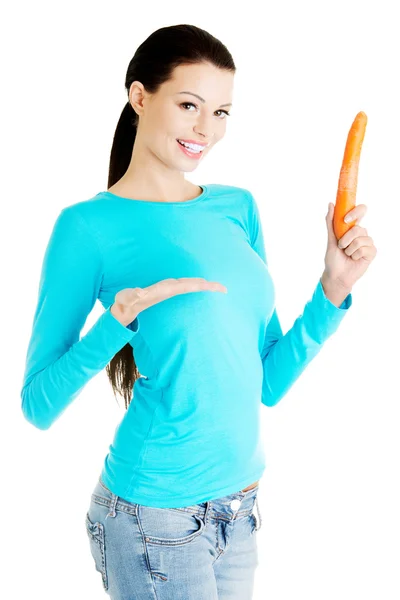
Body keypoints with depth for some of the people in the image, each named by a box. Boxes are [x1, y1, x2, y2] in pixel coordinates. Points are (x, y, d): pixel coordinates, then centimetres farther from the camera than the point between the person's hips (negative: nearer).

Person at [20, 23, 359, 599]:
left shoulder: (237, 207, 4)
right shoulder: (90, 226, -12)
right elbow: (37, 404, -13)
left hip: (241, 505, 6)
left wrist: (334, 290, -5)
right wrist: (117, 324, -27)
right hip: (155, 517, -6)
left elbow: (268, 383, 5)